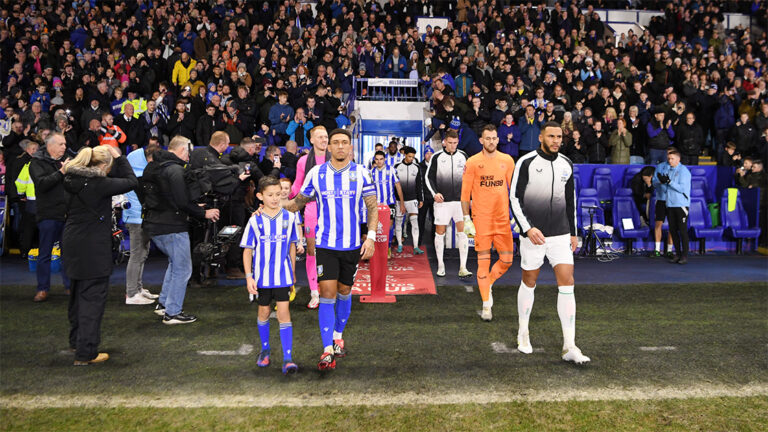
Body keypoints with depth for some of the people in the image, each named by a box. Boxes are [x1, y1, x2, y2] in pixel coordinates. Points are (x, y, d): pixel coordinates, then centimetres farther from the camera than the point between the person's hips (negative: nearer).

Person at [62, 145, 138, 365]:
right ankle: (86, 353, 2)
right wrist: (119, 157, -2)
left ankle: (76, 339, 40)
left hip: (73, 244, 9)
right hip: (92, 249, -9)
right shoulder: (98, 184, -20)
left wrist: (115, 159, 10)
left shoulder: (73, 180, 4)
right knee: (93, 297, -1)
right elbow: (131, 181, -10)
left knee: (78, 293, 23)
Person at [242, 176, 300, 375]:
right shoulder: (255, 221, -6)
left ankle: (287, 358, -4)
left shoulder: (289, 217, -2)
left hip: (282, 275, 0)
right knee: (264, 311, 14)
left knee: (283, 312, -6)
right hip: (262, 276, 0)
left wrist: (292, 272, 12)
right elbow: (247, 250, -2)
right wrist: (248, 277, -8)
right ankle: (265, 350, 34)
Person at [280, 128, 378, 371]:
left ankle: (338, 336, 35)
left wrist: (371, 237, -8)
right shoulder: (316, 173, 1)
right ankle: (327, 351, -4)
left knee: (344, 291, 14)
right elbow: (299, 201, 12)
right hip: (325, 244, -1)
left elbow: (372, 207, 2)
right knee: (327, 294, -8)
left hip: (352, 244, 1)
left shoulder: (360, 173, -1)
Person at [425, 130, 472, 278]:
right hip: (442, 201, -2)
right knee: (440, 233, 4)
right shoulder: (437, 157, -1)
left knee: (463, 232, -6)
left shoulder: (463, 156, 8)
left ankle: (463, 268, -3)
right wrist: (434, 193, -12)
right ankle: (440, 265, 19)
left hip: (459, 200, 2)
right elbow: (429, 177, 3)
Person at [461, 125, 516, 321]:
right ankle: (486, 306, 9)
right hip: (481, 219, -3)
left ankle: (488, 284, 31)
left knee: (507, 260, 3)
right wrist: (467, 219, -5)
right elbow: (465, 193, 0)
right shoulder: (473, 162, -1)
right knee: (483, 261, 0)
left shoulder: (507, 160, 7)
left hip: (503, 218, 3)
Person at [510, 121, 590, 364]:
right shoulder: (526, 162, -6)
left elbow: (571, 200, 18)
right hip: (533, 235, -3)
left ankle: (569, 346, -2)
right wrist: (528, 228, -18)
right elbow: (515, 198, -8)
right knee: (529, 283, 9)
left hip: (560, 235, 4)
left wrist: (573, 232, 18)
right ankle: (523, 334, 29)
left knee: (567, 284, -5)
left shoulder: (566, 165, 9)